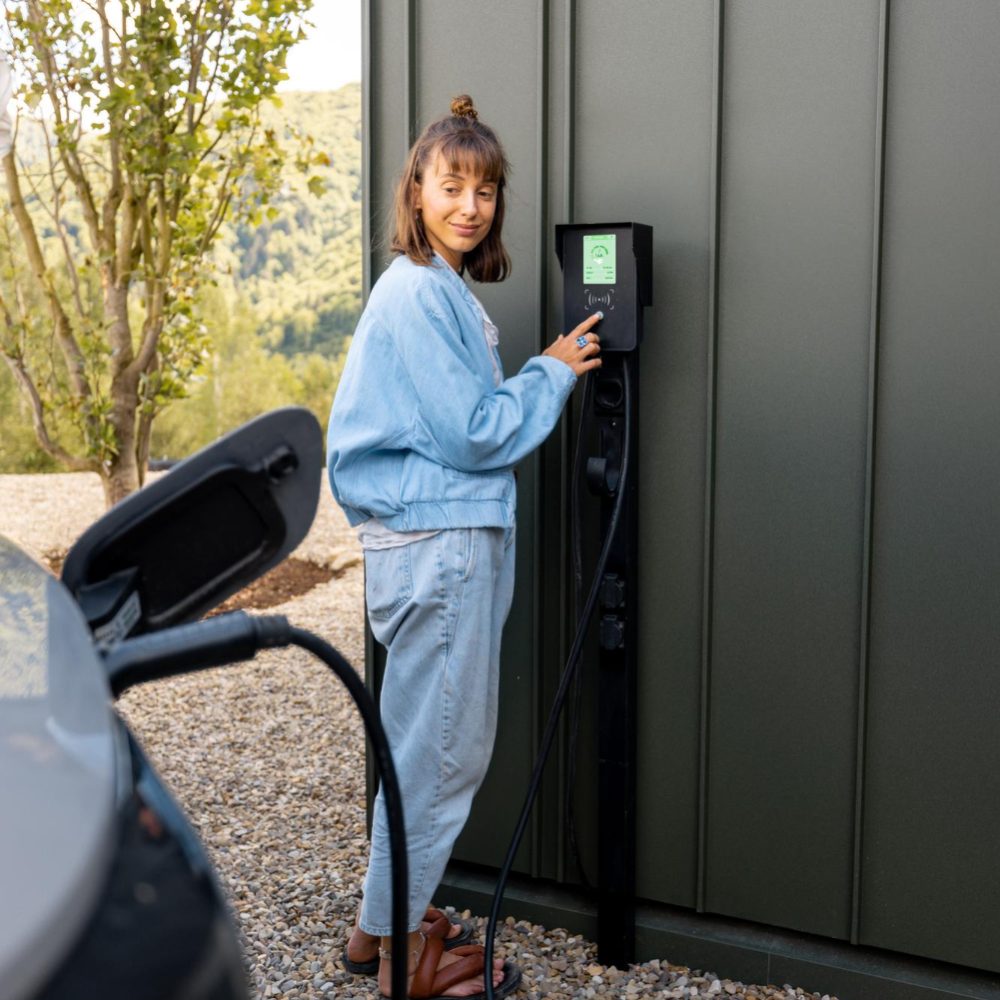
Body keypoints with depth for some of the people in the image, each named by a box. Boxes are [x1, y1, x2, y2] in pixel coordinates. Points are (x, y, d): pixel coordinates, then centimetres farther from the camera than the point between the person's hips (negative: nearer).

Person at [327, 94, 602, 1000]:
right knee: (437, 745, -1)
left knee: (429, 741, 17)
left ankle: (391, 921, 30)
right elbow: (474, 434, -17)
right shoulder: (419, 292, -15)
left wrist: (545, 376, 13)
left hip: (454, 537, 10)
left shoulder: (443, 289, 17)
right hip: (438, 542, -10)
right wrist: (551, 375, -6)